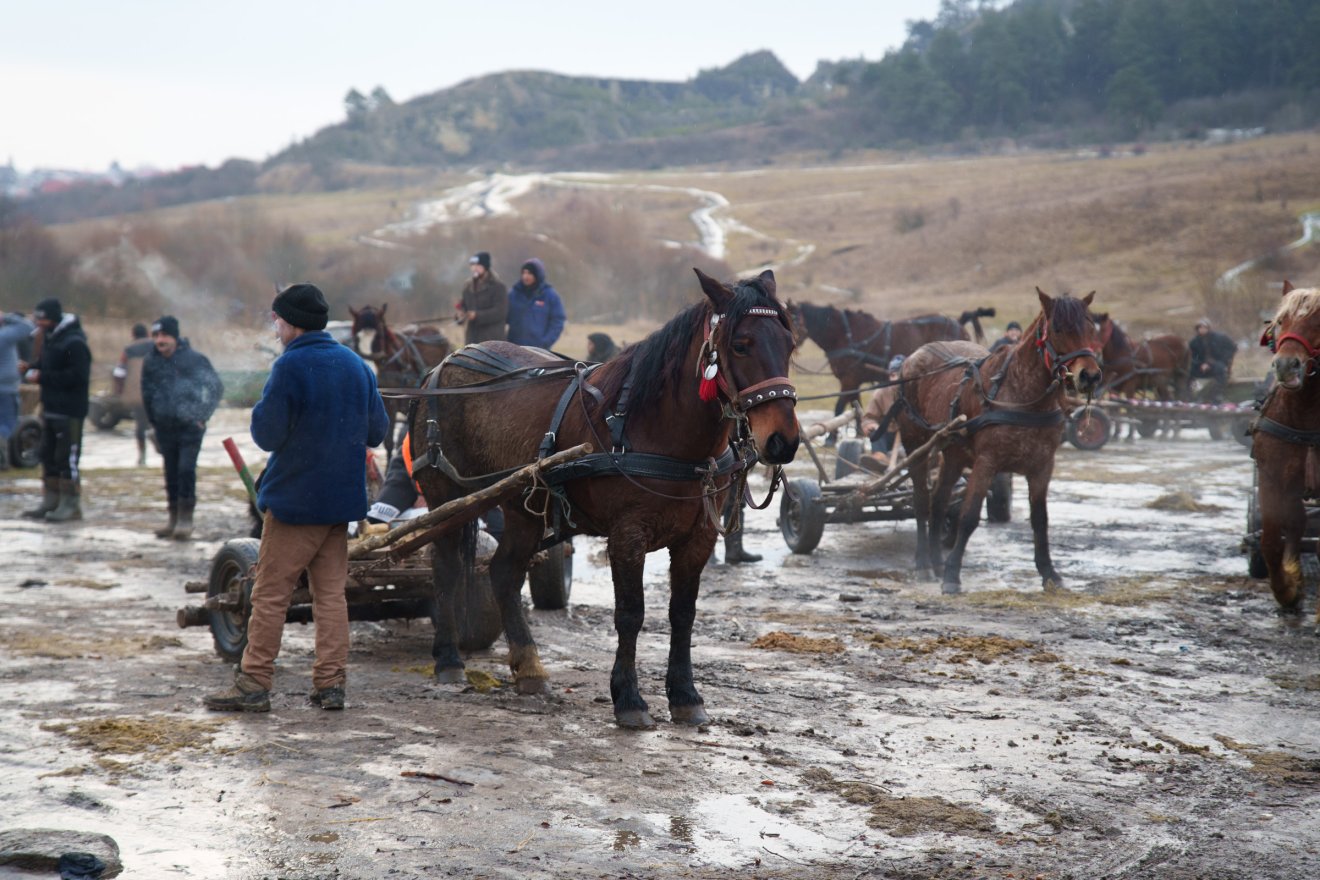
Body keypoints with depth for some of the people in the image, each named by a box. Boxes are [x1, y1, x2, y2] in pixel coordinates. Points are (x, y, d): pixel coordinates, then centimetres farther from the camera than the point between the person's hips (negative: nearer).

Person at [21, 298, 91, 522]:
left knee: (67, 458, -6)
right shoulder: (50, 337, 13)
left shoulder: (74, 342, -17)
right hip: (51, 408, 10)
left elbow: (77, 376, -23)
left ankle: (71, 505, 0)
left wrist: (42, 377, -20)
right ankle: (51, 501, 22)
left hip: (69, 411, -10)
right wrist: (32, 367, 2)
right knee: (48, 455, 13)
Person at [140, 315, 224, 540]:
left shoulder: (194, 359, -8)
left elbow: (215, 387, -2)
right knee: (171, 473, 9)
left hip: (190, 426, -4)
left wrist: (201, 416, -4)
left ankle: (186, 519, -6)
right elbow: (147, 394, 17)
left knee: (186, 470, -11)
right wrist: (154, 421, 13)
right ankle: (174, 519, 18)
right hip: (165, 427, 4)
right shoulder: (151, 362, 5)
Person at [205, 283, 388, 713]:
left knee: (270, 593, 0)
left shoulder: (290, 366, -14)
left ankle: (253, 683, 2)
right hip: (342, 497, 6)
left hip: (294, 498, -6)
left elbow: (268, 435, -14)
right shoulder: (357, 364, 7)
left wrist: (259, 411, 5)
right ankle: (331, 682, 7)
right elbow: (376, 431, 12)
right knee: (331, 593, 9)